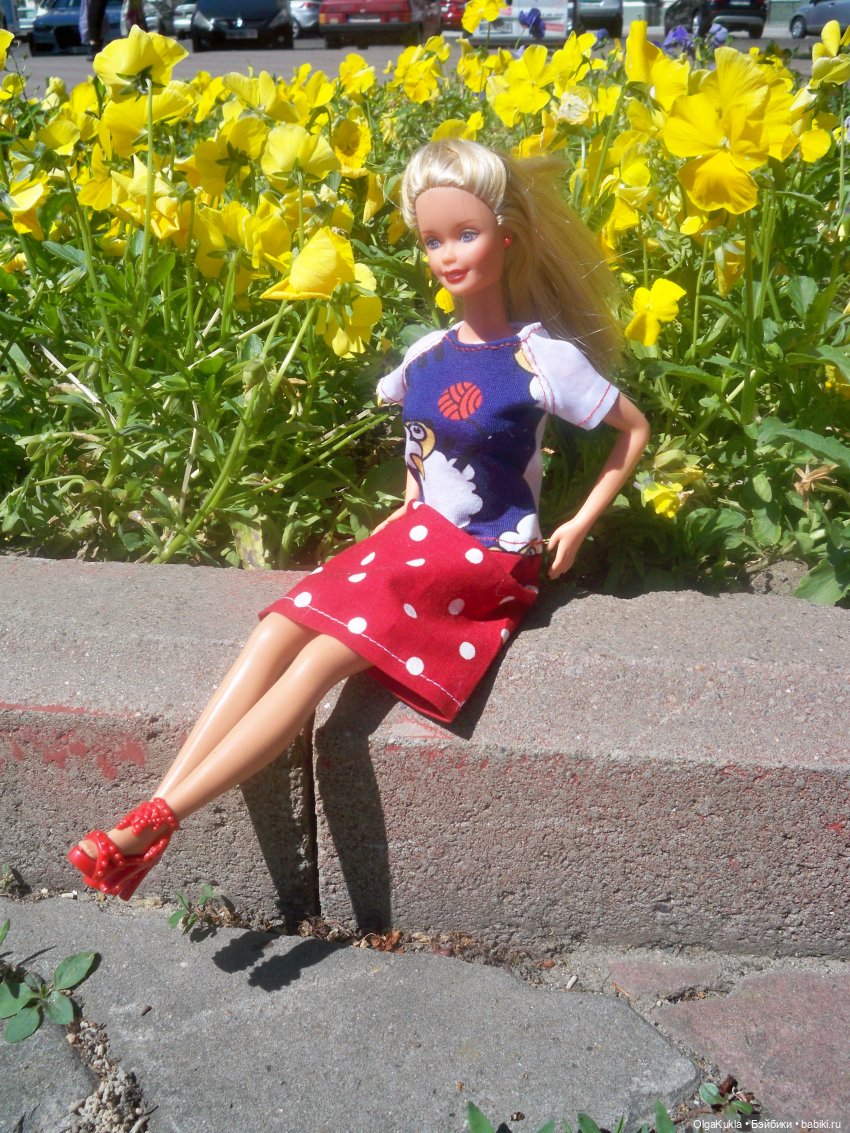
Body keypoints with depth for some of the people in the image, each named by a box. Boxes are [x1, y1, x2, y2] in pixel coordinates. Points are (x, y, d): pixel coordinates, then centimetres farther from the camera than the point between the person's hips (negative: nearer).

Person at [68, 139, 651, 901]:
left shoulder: (545, 357, -13)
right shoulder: (427, 354, 5)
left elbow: (636, 429, -4)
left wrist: (578, 528, -6)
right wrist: (406, 509, 12)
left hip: (488, 560, -6)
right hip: (416, 537, 6)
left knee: (326, 654, -23)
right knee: (277, 630, -17)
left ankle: (161, 821, -22)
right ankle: (155, 803, -21)